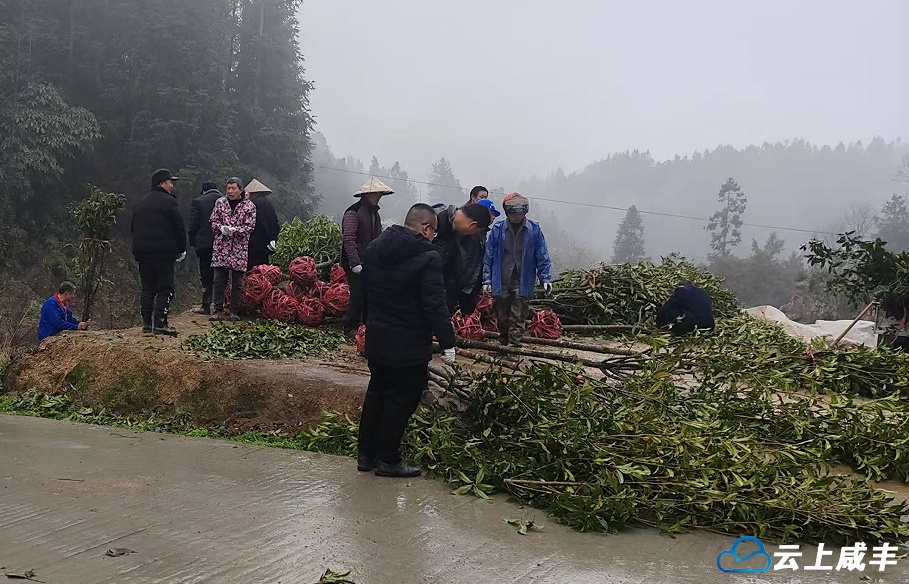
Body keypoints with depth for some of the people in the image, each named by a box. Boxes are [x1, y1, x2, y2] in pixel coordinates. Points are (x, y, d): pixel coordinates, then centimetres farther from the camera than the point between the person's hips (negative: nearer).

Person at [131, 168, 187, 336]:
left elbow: (133, 228, 17)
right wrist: (182, 249, 3)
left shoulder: (140, 204, 15)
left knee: (147, 289, 12)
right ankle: (160, 324, -9)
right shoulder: (169, 202, -7)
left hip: (142, 252, 7)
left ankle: (146, 323, 12)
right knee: (165, 289, -4)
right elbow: (179, 228, -8)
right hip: (164, 253, -7)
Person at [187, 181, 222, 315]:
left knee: (206, 276, 3)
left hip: (205, 244, -2)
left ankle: (206, 306, 3)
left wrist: (193, 242, 6)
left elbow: (193, 225, -4)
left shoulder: (197, 202, -3)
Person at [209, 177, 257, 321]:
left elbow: (250, 227, -5)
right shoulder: (220, 202, 8)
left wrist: (234, 230, -19)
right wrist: (221, 228, -12)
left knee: (237, 283, 4)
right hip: (221, 247, 2)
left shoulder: (249, 206, -1)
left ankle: (235, 312, 11)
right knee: (219, 280, 3)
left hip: (239, 249, -2)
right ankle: (218, 310, 10)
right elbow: (214, 221, 9)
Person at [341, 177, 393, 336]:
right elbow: (349, 239, -18)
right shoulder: (353, 212, -11)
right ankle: (351, 328, 6)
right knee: (358, 296, -6)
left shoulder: (374, 213, 16)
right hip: (356, 264, -8)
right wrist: (355, 263, -23)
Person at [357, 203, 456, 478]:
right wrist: (447, 343, -13)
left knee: (376, 393, 18)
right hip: (410, 344, -7)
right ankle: (387, 460, 13)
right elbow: (435, 305, -19)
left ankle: (365, 453, 26)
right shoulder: (427, 258, -18)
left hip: (376, 339, 7)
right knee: (401, 399, 5)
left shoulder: (374, 249, 5)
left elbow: (364, 290, 13)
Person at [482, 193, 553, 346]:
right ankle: (503, 344, 28)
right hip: (500, 283, 1)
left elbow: (542, 257, 2)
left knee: (518, 319, -2)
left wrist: (546, 278, -4)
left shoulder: (534, 230, -2)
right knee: (502, 317, 12)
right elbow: (488, 256, 3)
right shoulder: (497, 229, -1)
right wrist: (487, 279, 1)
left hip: (523, 283, -1)